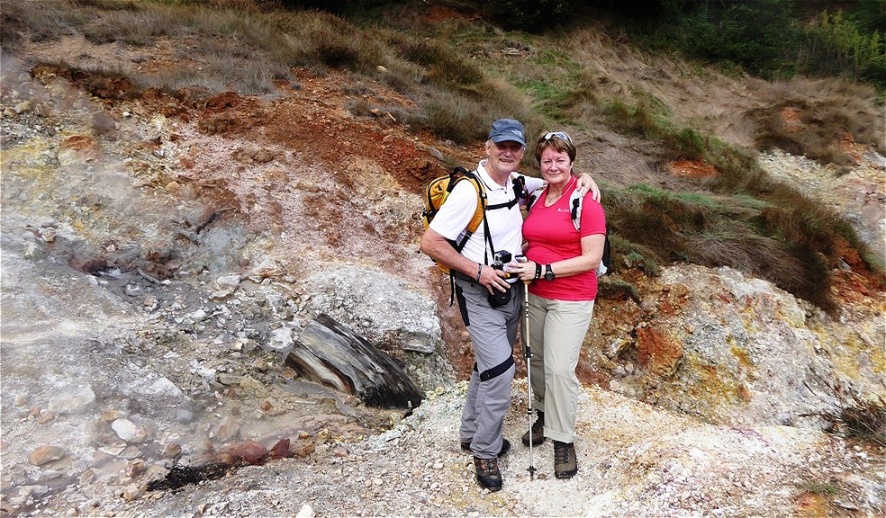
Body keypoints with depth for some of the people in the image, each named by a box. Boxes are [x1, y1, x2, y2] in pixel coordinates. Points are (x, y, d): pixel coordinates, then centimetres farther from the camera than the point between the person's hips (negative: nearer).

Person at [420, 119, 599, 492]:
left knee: (490, 365, 17)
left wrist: (583, 177, -2)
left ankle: (471, 433, 36)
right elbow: (431, 243, -19)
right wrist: (478, 270, -20)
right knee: (500, 370, -11)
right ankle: (485, 451, 9)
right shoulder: (469, 190, -19)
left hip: (512, 290, 7)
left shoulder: (518, 183, 2)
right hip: (480, 295, -7)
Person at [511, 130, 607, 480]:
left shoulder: (586, 201, -12)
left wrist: (543, 270, -21)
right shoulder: (537, 198, 7)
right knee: (535, 359, 14)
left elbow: (591, 258, -16)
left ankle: (564, 440, 10)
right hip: (536, 294, 6)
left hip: (571, 300, -6)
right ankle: (544, 414, 38)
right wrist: (525, 264, -3)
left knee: (559, 368, -7)